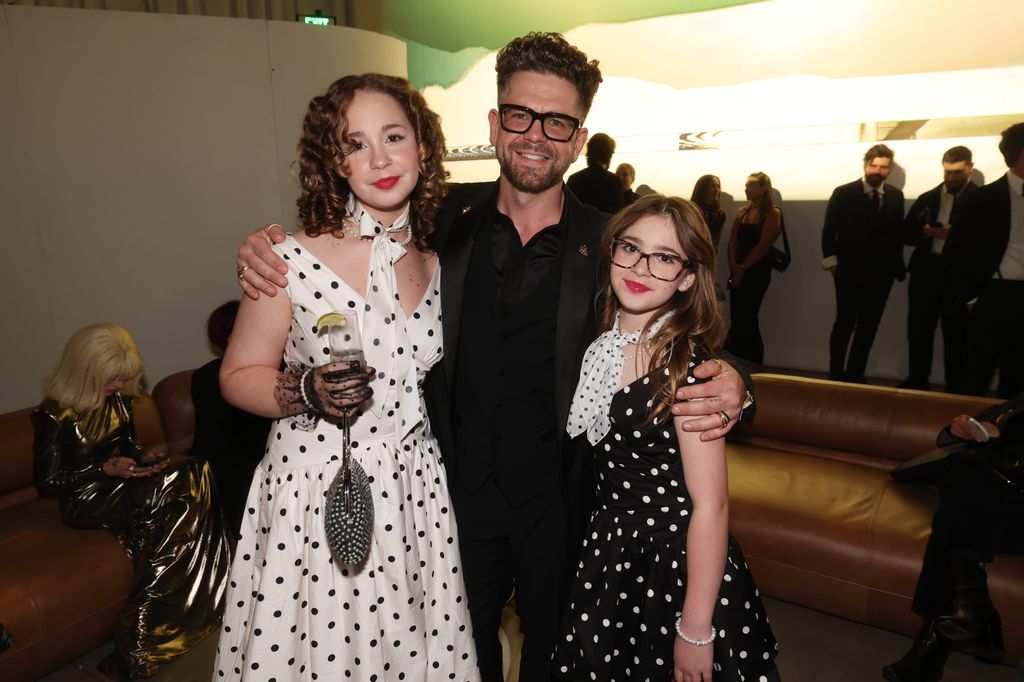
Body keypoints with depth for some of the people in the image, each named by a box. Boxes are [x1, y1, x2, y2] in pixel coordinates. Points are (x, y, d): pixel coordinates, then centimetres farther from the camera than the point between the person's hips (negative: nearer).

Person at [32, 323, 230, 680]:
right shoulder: (55, 414, -13)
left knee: (194, 473, -24)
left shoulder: (119, 398, 4)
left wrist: (143, 456, -4)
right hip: (85, 502, -6)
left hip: (123, 489, 7)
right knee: (186, 483, -27)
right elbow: (47, 483, -9)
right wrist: (105, 470, -21)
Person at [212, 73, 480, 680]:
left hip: (416, 492, 4)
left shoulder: (436, 267, 3)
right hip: (315, 496, -4)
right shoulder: (294, 261, -12)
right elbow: (239, 375, -4)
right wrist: (306, 393, -20)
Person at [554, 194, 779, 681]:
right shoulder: (600, 344, -3)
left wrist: (695, 631, -17)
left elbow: (710, 507, -20)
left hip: (678, 568, -6)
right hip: (608, 559, 6)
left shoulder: (687, 365, -21)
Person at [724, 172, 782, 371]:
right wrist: (733, 266, -7)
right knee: (738, 316, 3)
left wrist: (743, 268, -11)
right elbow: (732, 241, 8)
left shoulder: (772, 213, -4)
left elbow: (763, 245, -11)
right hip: (738, 271, 5)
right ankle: (740, 359, 10)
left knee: (747, 316, -5)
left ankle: (754, 360, 6)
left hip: (757, 271, -5)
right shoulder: (742, 212, 13)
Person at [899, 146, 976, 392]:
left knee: (956, 333, 4)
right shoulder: (927, 198, 12)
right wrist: (927, 231, -9)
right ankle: (917, 381, 21)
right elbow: (906, 233, 10)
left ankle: (955, 388, 14)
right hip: (925, 271, 3)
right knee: (919, 329, 8)